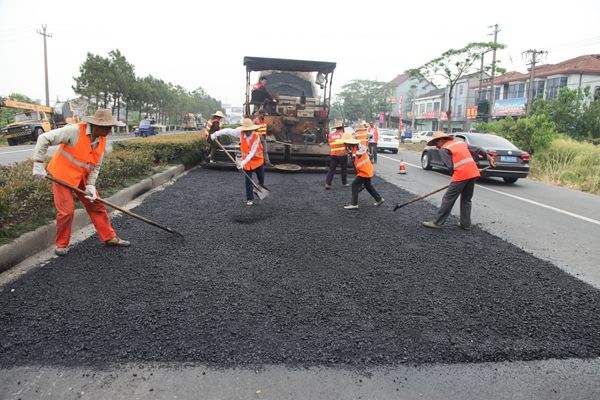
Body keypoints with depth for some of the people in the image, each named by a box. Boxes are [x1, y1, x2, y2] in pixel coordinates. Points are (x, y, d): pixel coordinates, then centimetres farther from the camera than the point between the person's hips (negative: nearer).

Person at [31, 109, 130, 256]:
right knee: (66, 211, -7)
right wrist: (38, 164, -23)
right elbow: (44, 139, -23)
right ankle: (62, 244, 14)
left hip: (82, 177, 6)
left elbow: (96, 166, 3)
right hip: (62, 175, -6)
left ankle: (109, 237, 18)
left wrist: (90, 185, -8)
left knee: (97, 206, 6)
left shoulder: (102, 140, -4)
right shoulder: (74, 131, -25)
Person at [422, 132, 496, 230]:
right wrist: (488, 156, 31)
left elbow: (450, 166, -9)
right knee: (466, 200, 17)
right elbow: (476, 149, 23)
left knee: (448, 199, 0)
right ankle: (466, 224, 21)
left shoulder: (443, 150, 0)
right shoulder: (460, 142, 21)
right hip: (473, 172, 7)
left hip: (461, 175, -7)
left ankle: (437, 223, 5)